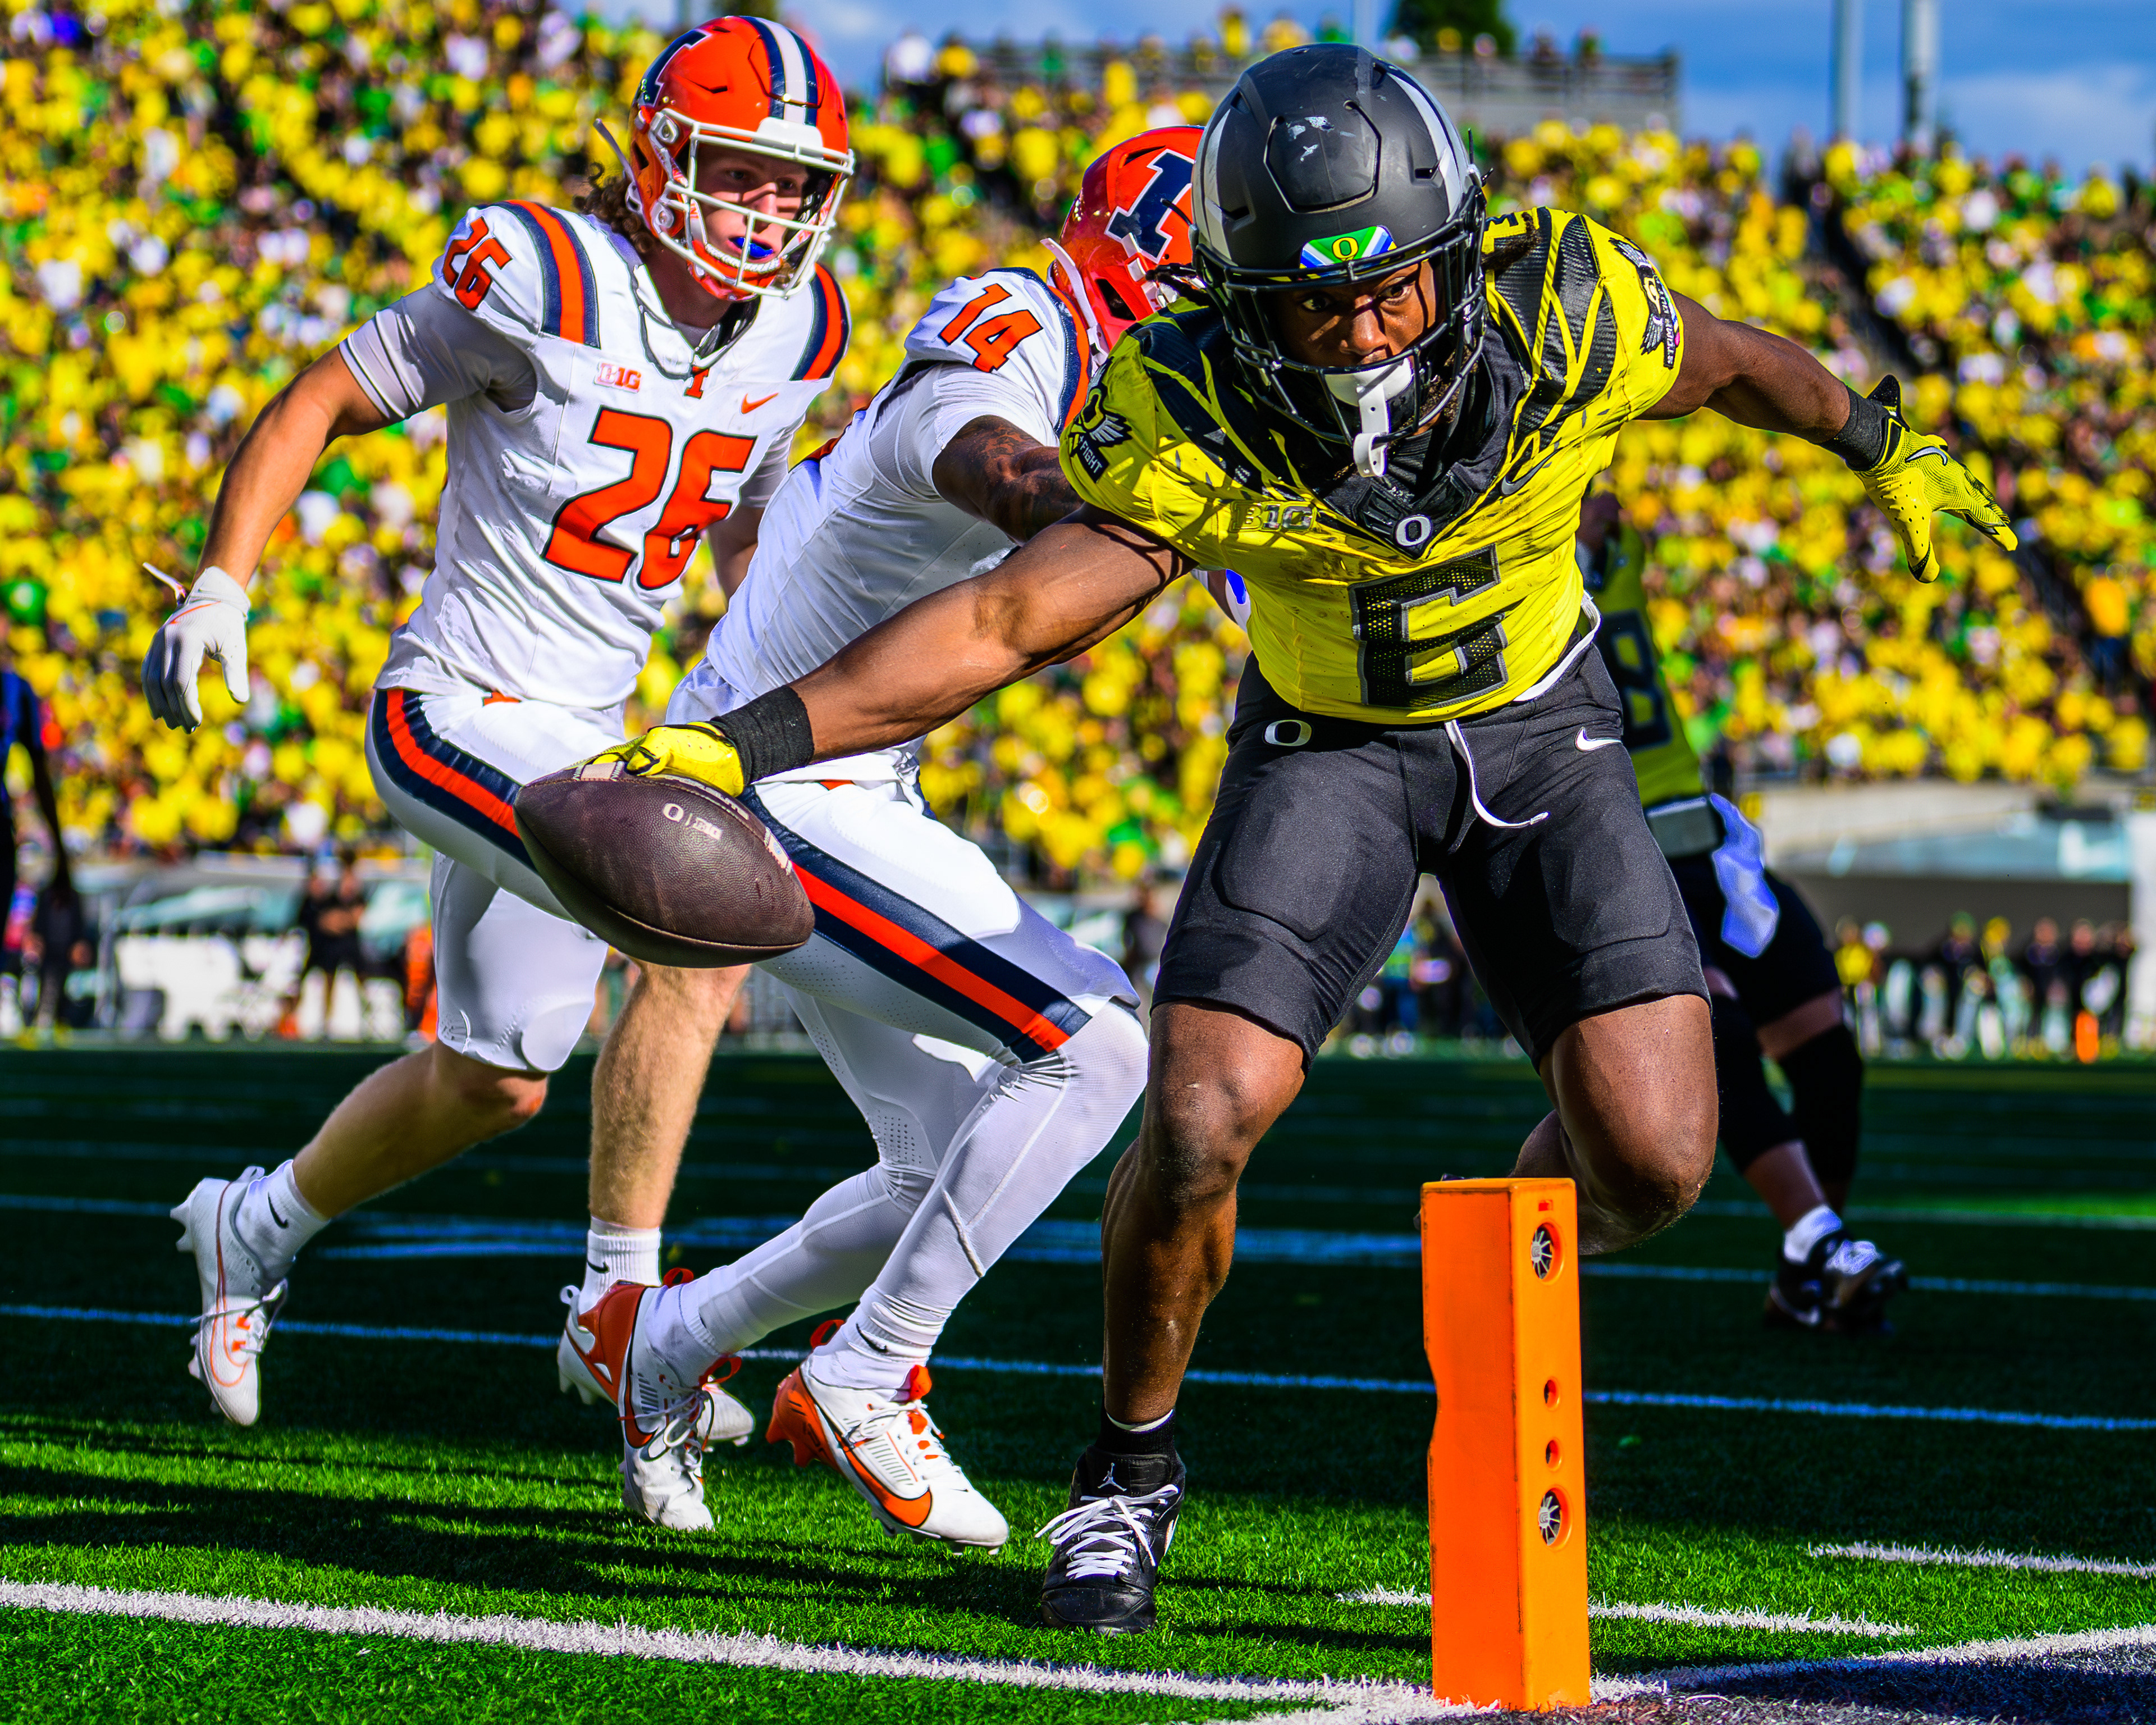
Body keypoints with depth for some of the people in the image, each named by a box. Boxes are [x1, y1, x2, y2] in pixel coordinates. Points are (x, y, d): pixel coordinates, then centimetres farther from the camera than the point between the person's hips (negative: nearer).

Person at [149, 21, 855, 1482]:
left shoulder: (795, 337, 3)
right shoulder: (547, 285, -16)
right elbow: (328, 401, -7)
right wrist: (223, 580, -16)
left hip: (594, 737, 8)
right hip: (462, 715, -8)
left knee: (492, 1084, 8)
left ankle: (257, 1227, 30)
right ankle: (622, 1302, -21)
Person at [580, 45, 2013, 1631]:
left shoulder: (1564, 317, -26)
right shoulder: (1199, 419, -28)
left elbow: (1722, 362, -3)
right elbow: (1007, 622, -26)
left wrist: (1882, 442, 15)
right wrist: (741, 747, -34)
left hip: (1537, 725, 1)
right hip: (1328, 740, -1)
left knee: (1654, 1158, -12)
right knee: (1198, 1130, -18)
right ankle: (1130, 1470, 8)